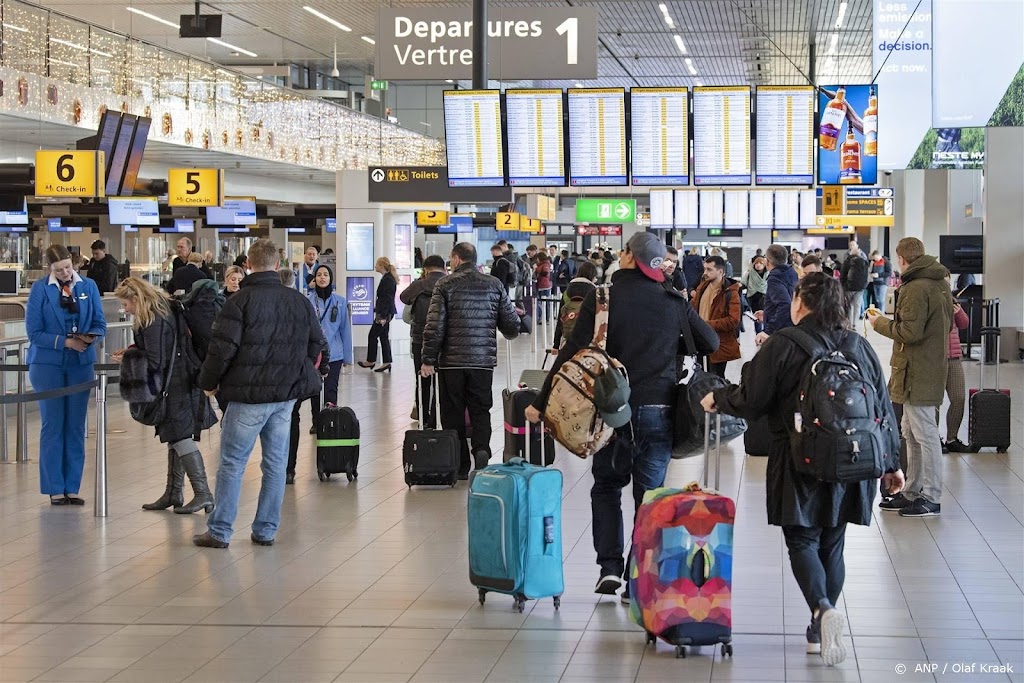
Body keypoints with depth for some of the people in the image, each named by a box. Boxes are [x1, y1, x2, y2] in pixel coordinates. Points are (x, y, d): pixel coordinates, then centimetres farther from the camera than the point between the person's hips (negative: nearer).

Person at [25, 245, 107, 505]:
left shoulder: (88, 286, 5)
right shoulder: (40, 289, -4)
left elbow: (100, 323, 4)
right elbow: (34, 332, -7)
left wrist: (91, 336, -18)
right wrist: (65, 342, -17)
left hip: (81, 364, 3)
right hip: (48, 364, -3)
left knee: (76, 427, 5)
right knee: (53, 426, 0)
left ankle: (72, 488, 12)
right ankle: (54, 489, 6)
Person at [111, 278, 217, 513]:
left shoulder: (153, 321, -19)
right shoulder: (163, 310, 12)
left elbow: (155, 362, -18)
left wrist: (127, 359, -4)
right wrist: (131, 351, 13)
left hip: (176, 385, -10)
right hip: (180, 382, 10)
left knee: (181, 438, -7)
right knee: (175, 438, 13)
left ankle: (203, 494, -5)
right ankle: (173, 494, 19)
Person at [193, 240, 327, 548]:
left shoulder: (240, 302, -12)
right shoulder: (299, 301, 5)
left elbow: (223, 348, -15)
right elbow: (316, 345, 12)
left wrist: (208, 382, 1)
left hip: (249, 395, -5)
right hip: (286, 395, 5)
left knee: (232, 463, 3)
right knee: (276, 463, 10)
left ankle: (219, 531, 6)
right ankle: (266, 530, 14)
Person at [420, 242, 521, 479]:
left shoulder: (446, 284, -3)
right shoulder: (494, 285, 5)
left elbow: (434, 326, -9)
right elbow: (512, 324, 7)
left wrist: (428, 360, -4)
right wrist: (510, 331, 31)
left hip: (452, 361, -2)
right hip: (483, 361, 2)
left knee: (453, 414, 7)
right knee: (480, 410, 11)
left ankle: (460, 466, 8)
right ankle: (481, 448, -15)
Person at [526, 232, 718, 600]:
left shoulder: (602, 297, -5)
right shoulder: (674, 302, 1)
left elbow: (573, 352, -9)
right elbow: (711, 343, 11)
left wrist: (541, 402, -7)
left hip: (614, 406, -1)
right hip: (659, 408, 1)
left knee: (606, 486, 16)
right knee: (649, 494, 5)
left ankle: (609, 566, 4)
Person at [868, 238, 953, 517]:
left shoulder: (915, 288, -18)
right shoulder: (941, 284, 12)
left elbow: (910, 332, -23)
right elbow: (947, 324, 21)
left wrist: (880, 323, -7)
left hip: (917, 373, -10)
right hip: (933, 366, 10)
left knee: (925, 434, -5)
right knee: (911, 433, 17)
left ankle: (931, 498, -1)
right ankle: (912, 492, 25)